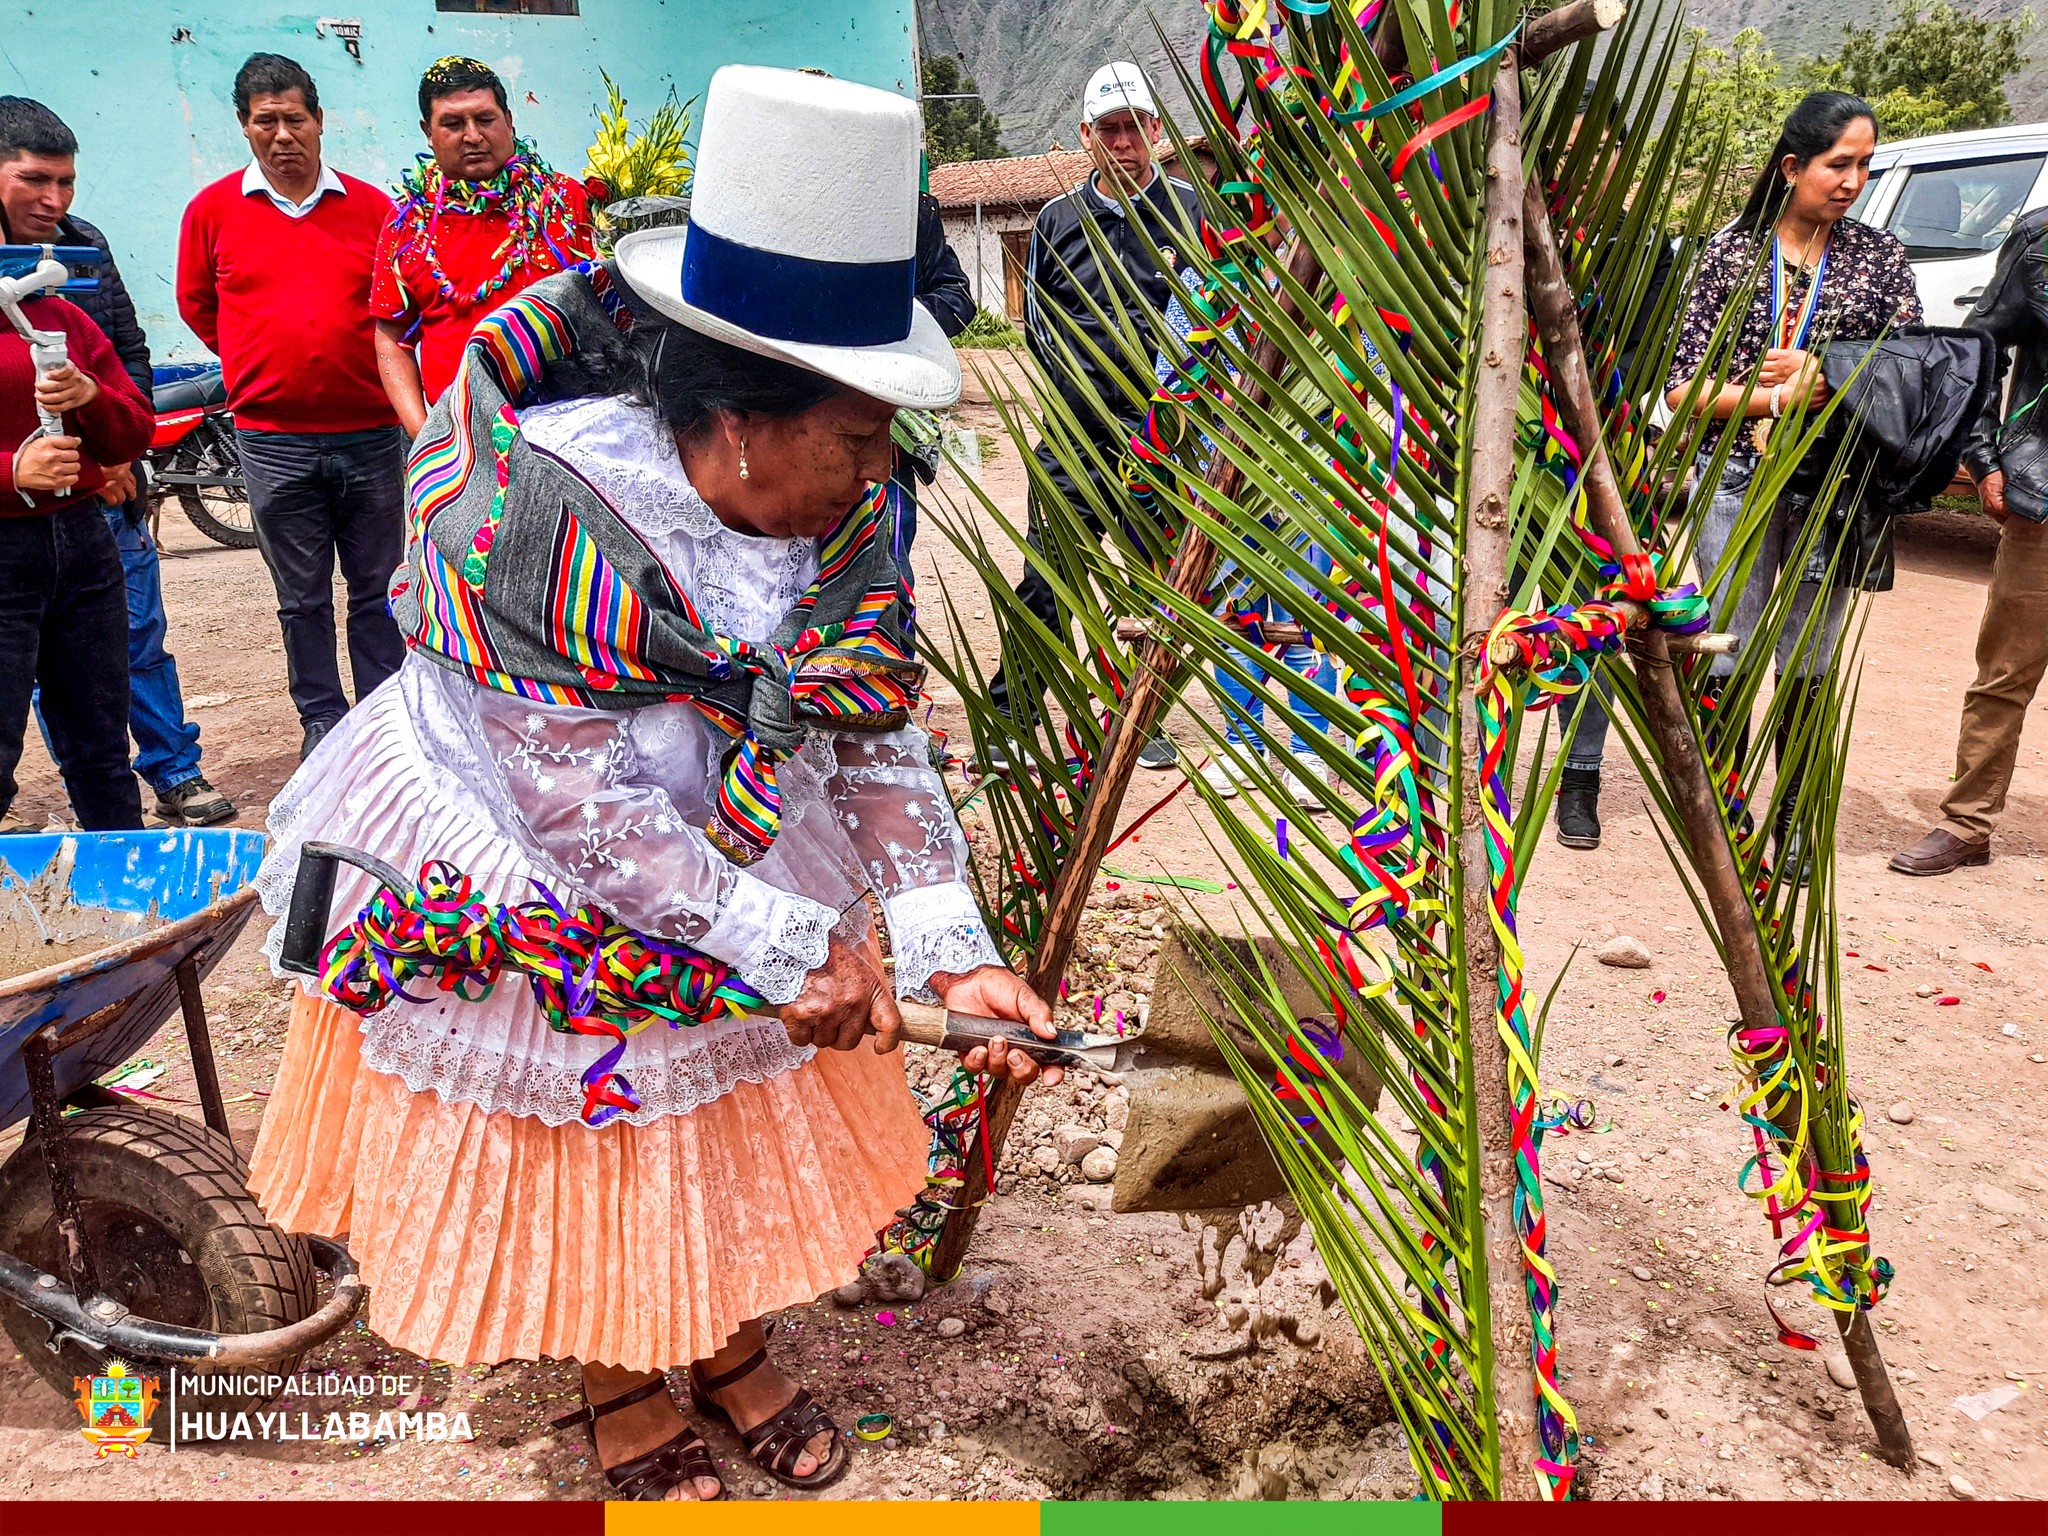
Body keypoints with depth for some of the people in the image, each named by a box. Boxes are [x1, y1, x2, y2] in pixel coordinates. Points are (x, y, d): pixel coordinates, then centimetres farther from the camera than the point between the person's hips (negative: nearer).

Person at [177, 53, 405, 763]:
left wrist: (363, 364, 8)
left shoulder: (371, 207, 3)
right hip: (272, 440, 0)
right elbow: (195, 303, 15)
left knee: (378, 591, 8)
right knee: (302, 598, 9)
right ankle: (321, 722, 21)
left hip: (370, 433, 0)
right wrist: (258, 366, 12)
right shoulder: (214, 208, 3)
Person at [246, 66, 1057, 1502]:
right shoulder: (535, 520, -35)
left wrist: (952, 945, -23)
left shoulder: (844, 516, -16)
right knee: (575, 1137, 15)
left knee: (741, 1109, 19)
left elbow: (883, 738, -12)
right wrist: (788, 945, -30)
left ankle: (731, 1342, 48)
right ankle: (618, 1391, 43)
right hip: (513, 885, -5)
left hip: (734, 854, 5)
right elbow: (575, 799, -32)